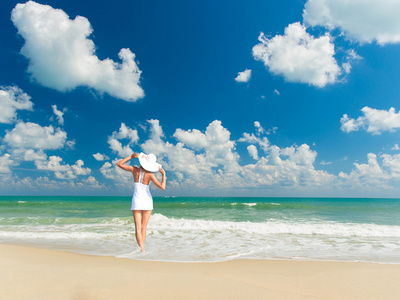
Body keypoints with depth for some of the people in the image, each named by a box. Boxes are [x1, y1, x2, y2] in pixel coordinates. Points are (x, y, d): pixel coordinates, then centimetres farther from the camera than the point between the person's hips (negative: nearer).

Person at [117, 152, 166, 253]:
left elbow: (119, 164, 2)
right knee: (144, 228, 13)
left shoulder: (135, 170, -9)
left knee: (138, 228, -2)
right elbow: (162, 187, -21)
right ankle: (141, 248, 15)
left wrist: (131, 157, 2)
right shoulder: (150, 175, -15)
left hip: (136, 200, 1)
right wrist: (163, 174, -11)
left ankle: (142, 249, -13)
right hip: (147, 200, 0)